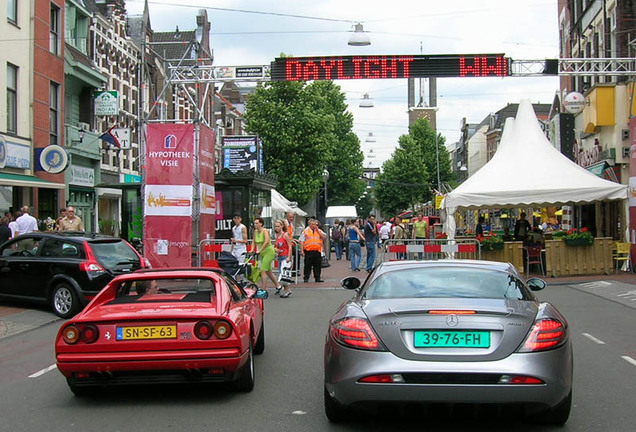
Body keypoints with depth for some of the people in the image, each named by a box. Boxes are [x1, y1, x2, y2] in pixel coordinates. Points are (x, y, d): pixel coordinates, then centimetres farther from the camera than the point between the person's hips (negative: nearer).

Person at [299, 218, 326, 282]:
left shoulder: (319, 231, 14)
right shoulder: (305, 231, 6)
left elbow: (324, 237, -1)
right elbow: (302, 241, 3)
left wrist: (317, 230, -5)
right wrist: (301, 250, -5)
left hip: (317, 251, 3)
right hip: (308, 251, -3)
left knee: (317, 266, 6)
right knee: (307, 266, 0)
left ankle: (317, 278, 14)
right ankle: (306, 278, 7)